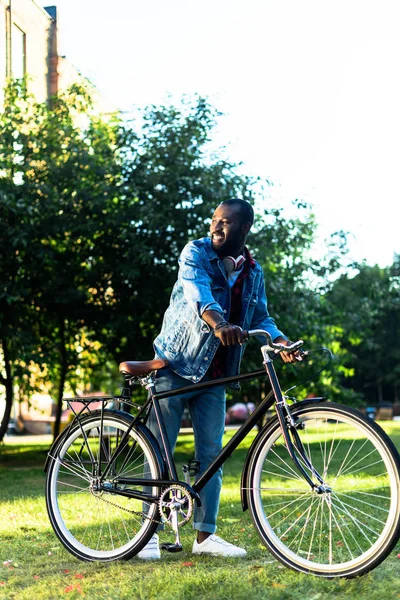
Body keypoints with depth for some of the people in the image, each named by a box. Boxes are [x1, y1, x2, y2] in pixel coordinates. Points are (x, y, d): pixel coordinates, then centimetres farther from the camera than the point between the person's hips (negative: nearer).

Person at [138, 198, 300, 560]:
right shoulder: (196, 253, -9)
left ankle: (206, 535, 11)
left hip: (214, 372, 5)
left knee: (211, 452, 4)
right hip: (176, 364, -4)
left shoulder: (253, 272, 8)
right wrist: (219, 324, -48)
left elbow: (261, 318, 7)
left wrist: (282, 342, -15)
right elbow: (198, 292, -28)